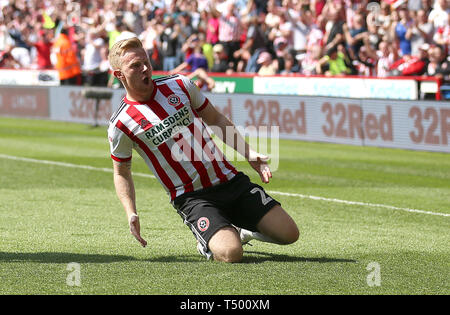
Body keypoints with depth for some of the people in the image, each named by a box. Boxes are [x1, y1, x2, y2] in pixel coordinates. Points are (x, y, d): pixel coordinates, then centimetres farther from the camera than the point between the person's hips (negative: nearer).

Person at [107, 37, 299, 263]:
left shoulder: (179, 84, 4)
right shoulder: (120, 125, -6)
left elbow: (217, 120, 16)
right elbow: (121, 172, 8)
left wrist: (249, 154, 7)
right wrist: (131, 213, -6)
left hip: (231, 180, 4)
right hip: (191, 197, -4)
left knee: (288, 234, -5)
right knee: (230, 254, -28)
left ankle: (242, 230, 25)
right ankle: (208, 242, 8)